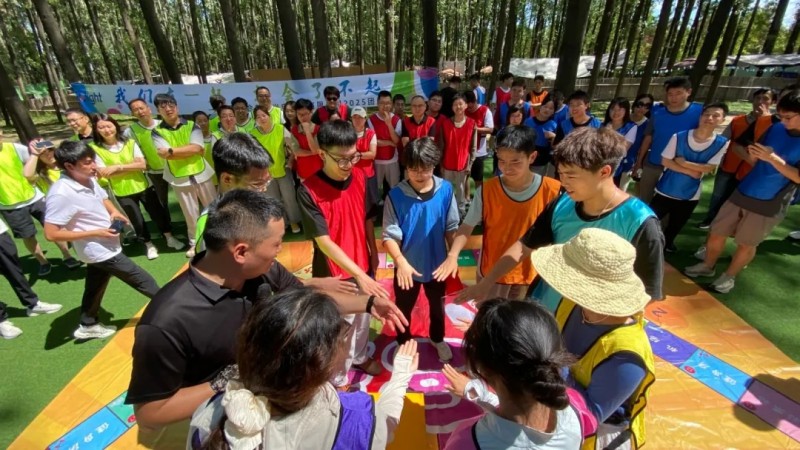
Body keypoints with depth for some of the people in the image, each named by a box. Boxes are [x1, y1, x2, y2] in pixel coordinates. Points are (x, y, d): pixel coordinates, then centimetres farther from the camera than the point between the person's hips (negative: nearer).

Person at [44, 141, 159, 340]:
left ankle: (88, 326, 41)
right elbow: (51, 234, -25)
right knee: (143, 281, 3)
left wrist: (114, 212, -3)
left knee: (95, 286, 23)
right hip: (100, 250, -9)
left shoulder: (89, 180, -3)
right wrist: (96, 233, -24)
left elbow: (103, 198, 18)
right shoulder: (61, 194, -27)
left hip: (103, 248, 9)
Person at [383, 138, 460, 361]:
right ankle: (403, 343, 51)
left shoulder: (446, 190, -14)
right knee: (403, 309, 22)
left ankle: (438, 339, 56)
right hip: (407, 266, -2)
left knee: (437, 306, 27)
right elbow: (389, 235, -21)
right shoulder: (395, 195, -21)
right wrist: (401, 261, -35)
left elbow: (452, 227, -4)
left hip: (437, 263, 2)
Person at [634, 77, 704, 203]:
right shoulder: (657, 113, -4)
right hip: (651, 165, 2)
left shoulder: (699, 111, -8)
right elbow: (648, 138, 2)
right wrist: (639, 161, 4)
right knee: (643, 198, 14)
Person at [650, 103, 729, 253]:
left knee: (676, 226, 20)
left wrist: (683, 163, -17)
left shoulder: (722, 143, -9)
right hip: (666, 190, -2)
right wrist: (691, 172, -18)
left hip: (690, 195, 2)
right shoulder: (679, 137, -14)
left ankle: (667, 243, 44)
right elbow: (665, 161, -14)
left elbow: (709, 168, -12)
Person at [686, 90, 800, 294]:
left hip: (770, 204, -4)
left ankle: (729, 276, 28)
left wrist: (773, 158, -25)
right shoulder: (776, 129, 1)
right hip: (742, 193, 4)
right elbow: (755, 161, 8)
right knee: (716, 233, 10)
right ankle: (707, 266, 31)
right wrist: (751, 154, -14)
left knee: (746, 245, 10)